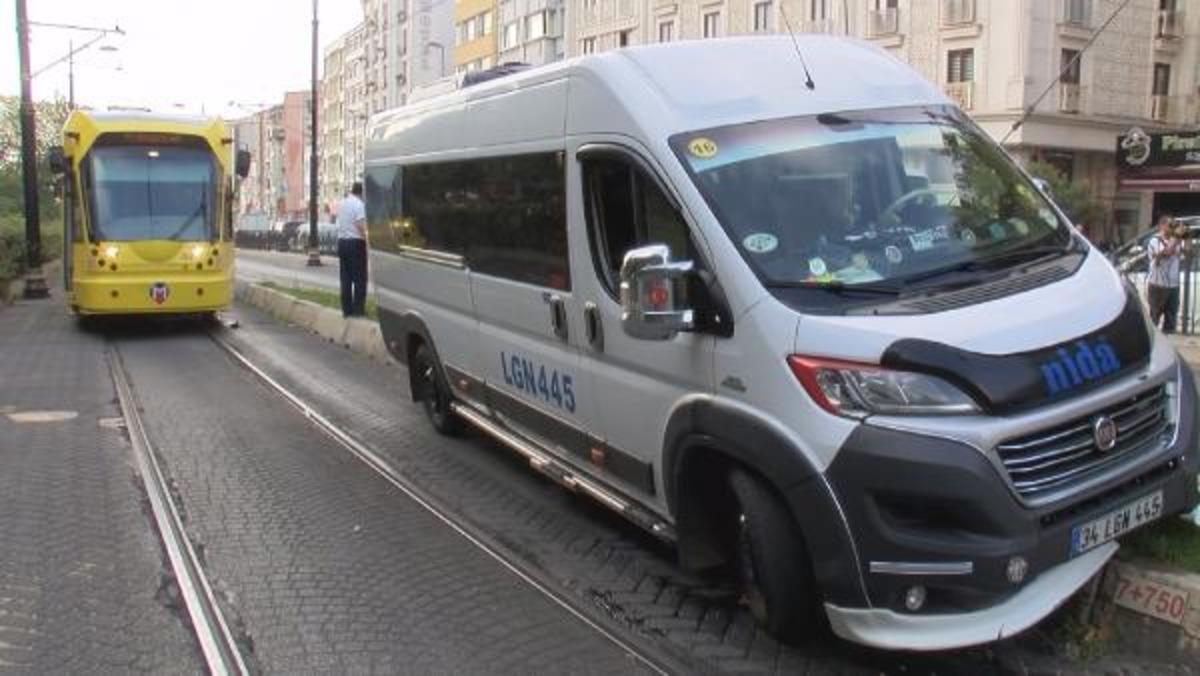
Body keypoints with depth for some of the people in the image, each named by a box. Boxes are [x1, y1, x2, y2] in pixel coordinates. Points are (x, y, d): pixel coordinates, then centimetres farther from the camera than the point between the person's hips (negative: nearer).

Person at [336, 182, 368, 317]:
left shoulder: (342, 204, 13)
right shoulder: (359, 204, -11)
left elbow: (340, 224, 17)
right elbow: (361, 226, -20)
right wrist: (367, 240, -14)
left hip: (342, 241, 7)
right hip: (355, 242, -7)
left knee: (345, 278, 9)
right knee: (359, 278, -1)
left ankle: (346, 309, 11)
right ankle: (358, 309, -2)